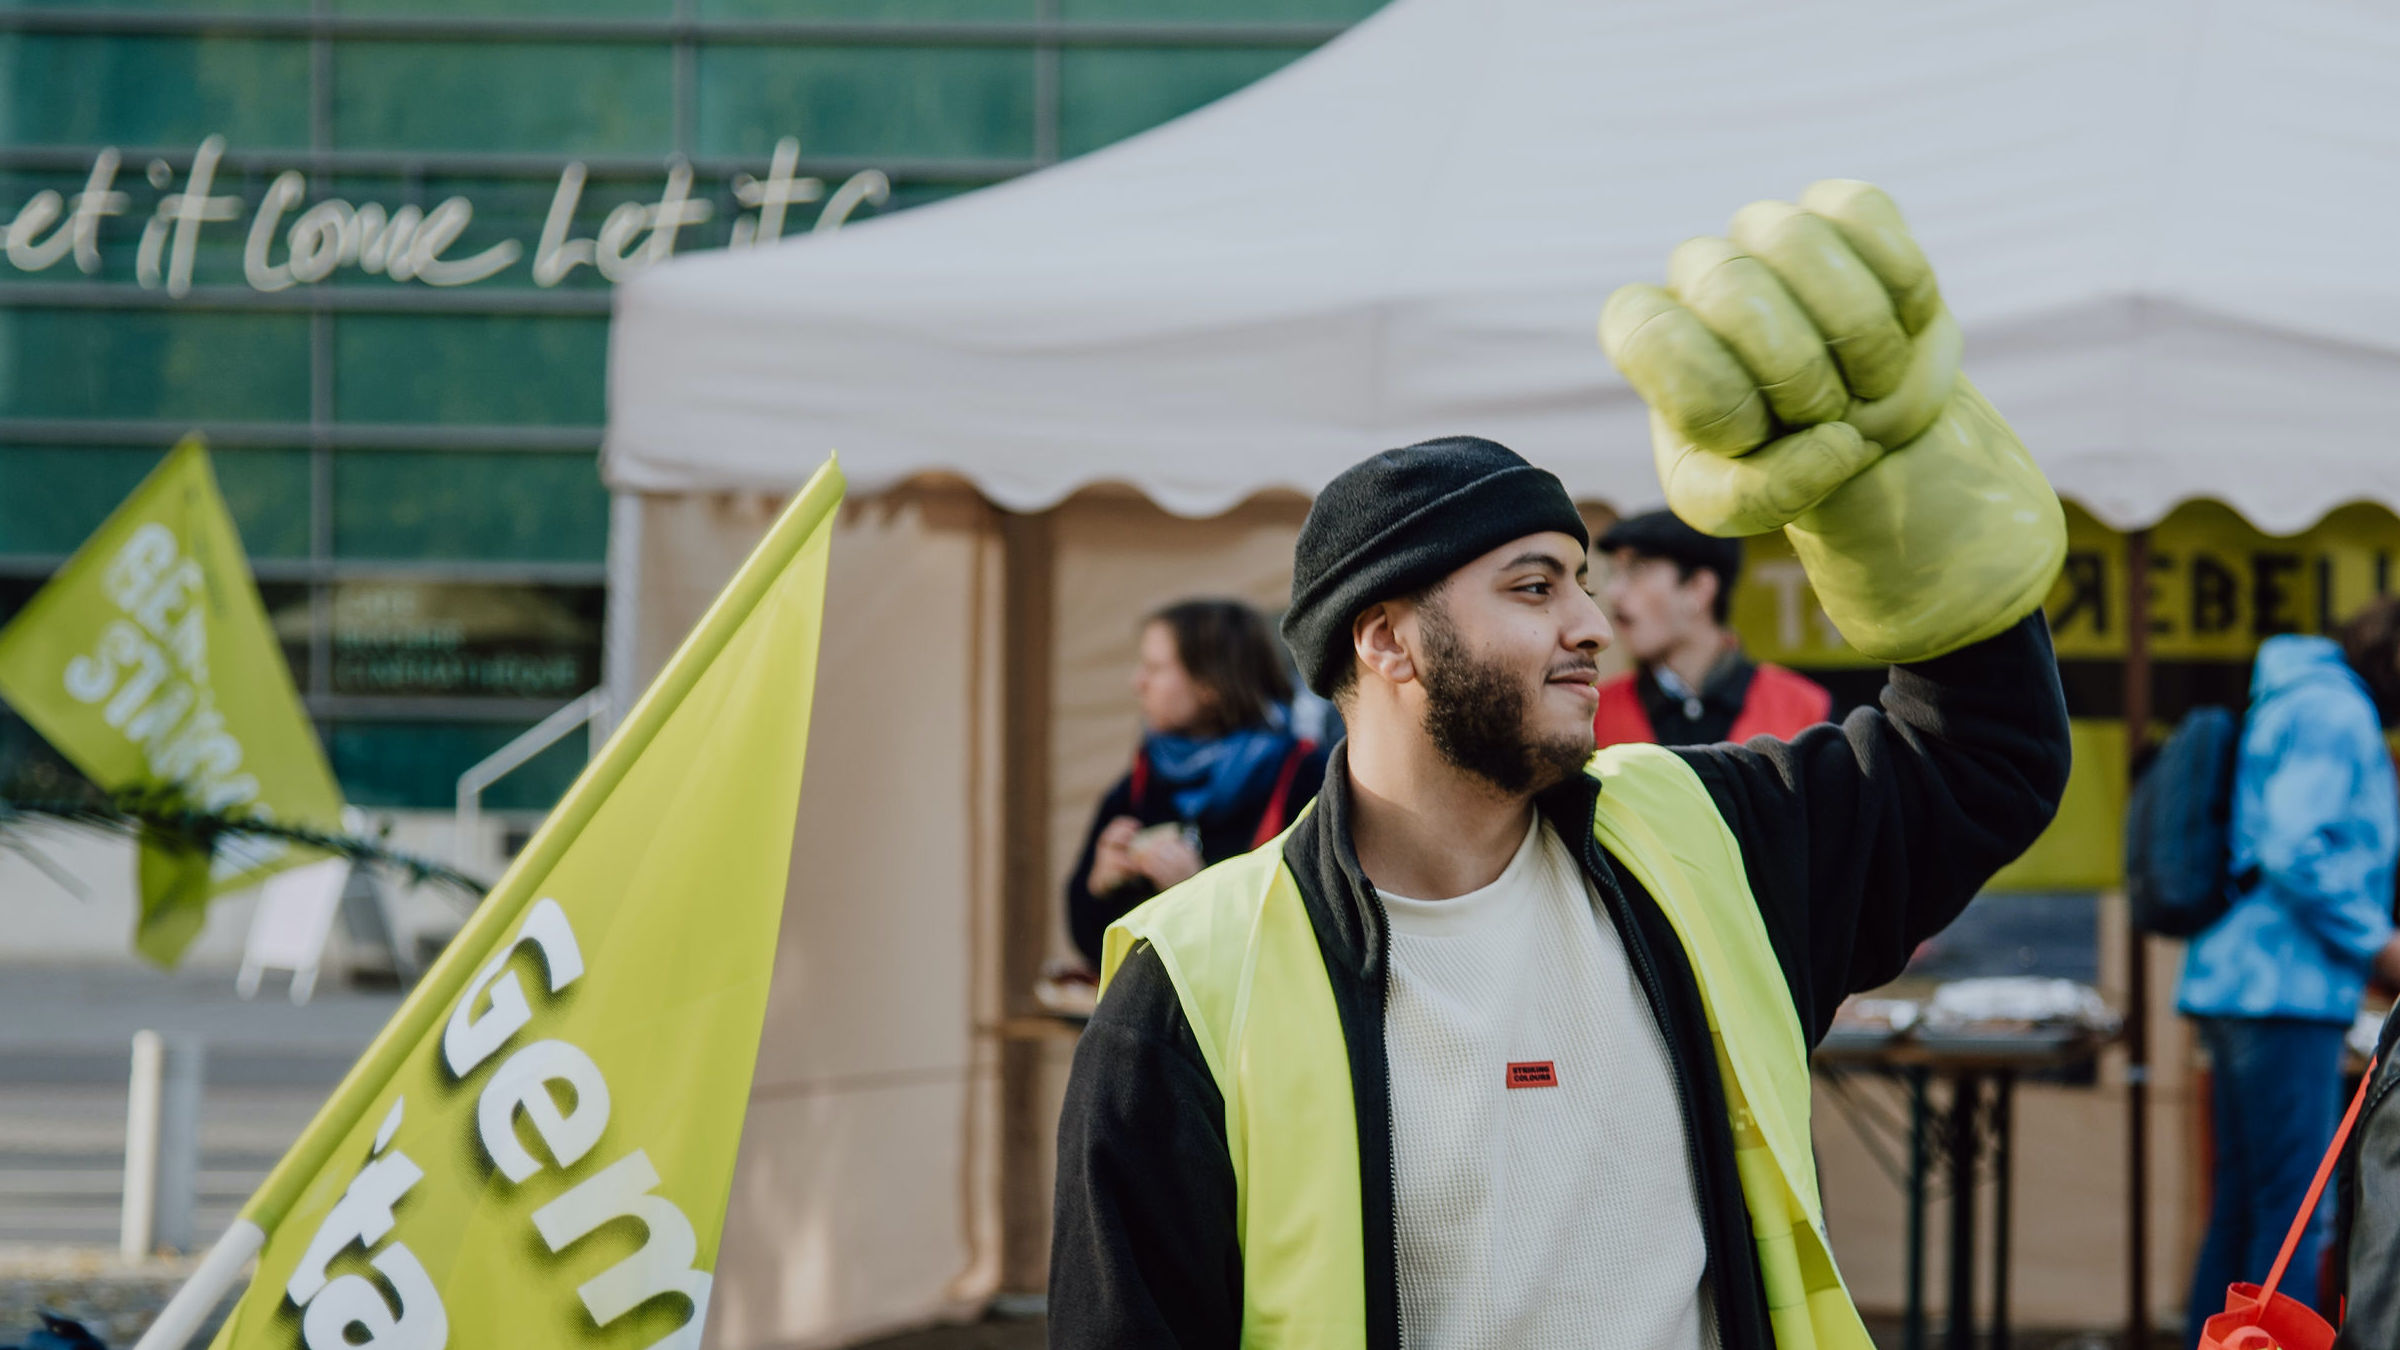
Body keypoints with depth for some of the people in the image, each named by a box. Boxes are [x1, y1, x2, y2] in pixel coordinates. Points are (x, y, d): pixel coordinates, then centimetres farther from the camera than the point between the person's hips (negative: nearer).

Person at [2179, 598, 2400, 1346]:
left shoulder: (2292, 705, 21)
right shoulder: (2334, 711, -10)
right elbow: (2295, 850, -21)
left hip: (2236, 979, 10)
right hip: (2286, 994, -10)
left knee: (2241, 1207, 12)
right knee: (2293, 1209, -10)